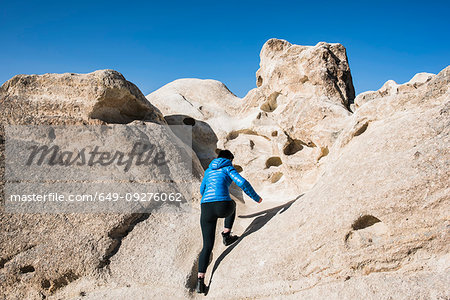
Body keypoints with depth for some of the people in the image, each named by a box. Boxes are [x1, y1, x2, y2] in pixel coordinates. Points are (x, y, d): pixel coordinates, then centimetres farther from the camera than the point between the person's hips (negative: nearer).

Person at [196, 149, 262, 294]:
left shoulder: (208, 171, 27)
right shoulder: (228, 168, 12)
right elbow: (242, 183, -3)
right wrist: (256, 197, 11)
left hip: (206, 208, 4)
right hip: (223, 207, -3)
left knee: (207, 246, 11)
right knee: (232, 205, 37)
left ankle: (200, 280, -1)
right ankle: (226, 236, 30)